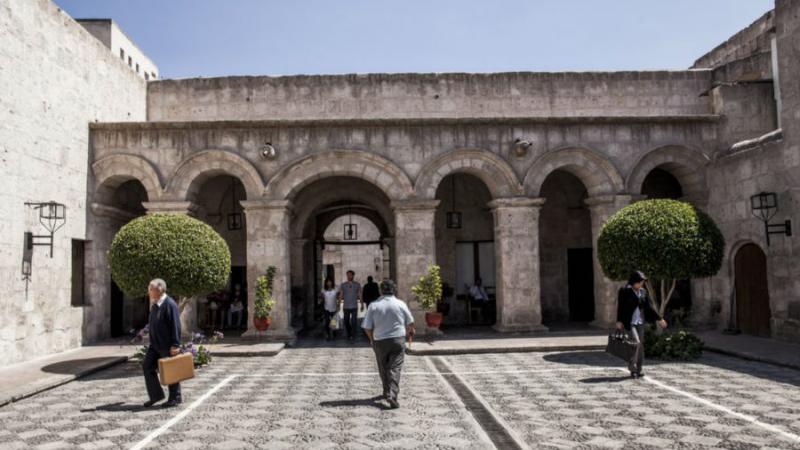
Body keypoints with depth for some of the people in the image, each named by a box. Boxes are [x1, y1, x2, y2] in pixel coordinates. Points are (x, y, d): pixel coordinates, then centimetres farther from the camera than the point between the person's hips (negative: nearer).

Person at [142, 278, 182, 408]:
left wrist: (175, 345, -22)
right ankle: (156, 395, 15)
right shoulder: (155, 305, 10)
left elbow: (176, 326, -20)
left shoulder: (170, 304, -18)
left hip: (168, 346, -9)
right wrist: (152, 341, 19)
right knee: (147, 366, 5)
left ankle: (175, 398, 16)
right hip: (155, 344, 9)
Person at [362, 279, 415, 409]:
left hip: (379, 341, 1)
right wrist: (409, 333, 27)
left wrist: (372, 339, 15)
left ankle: (387, 392, 32)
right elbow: (410, 323, 5)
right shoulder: (400, 304, -4)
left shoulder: (373, 305, -6)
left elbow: (367, 327, -5)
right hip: (398, 340, -1)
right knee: (395, 368, -1)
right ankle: (392, 395, -16)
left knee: (383, 369, 18)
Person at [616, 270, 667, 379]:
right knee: (636, 343, -17)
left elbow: (648, 307, 17)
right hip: (629, 323, -6)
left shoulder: (643, 292, 9)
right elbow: (620, 307, -12)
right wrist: (619, 321, -21)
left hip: (640, 322, 6)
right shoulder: (624, 291, -7)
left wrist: (659, 318, 17)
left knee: (640, 345, 5)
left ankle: (638, 370, 14)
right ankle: (633, 369, -7)